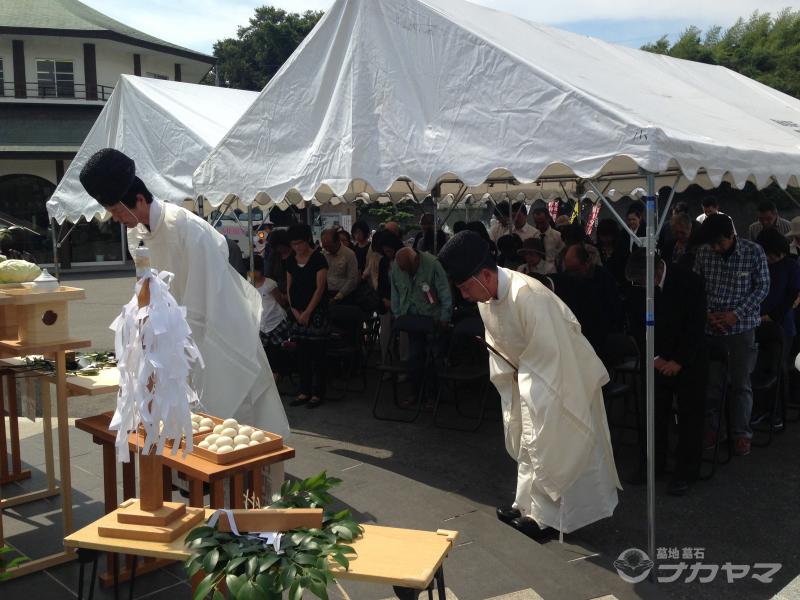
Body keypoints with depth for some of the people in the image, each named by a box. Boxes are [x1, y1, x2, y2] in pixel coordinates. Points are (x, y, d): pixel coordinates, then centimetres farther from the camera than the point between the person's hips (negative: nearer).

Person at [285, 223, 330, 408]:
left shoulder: (318, 259, -7)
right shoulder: (291, 261, 10)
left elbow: (320, 288, -11)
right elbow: (289, 287, 12)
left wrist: (307, 312, -13)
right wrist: (294, 310, -2)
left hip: (316, 312, -5)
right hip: (298, 313, 6)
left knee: (317, 353, -2)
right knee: (302, 353, 9)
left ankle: (317, 393, 6)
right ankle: (304, 391, 18)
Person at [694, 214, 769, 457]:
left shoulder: (753, 252, -8)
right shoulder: (704, 253, -2)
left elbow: (762, 287, -5)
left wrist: (737, 314, -14)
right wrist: (707, 314, -10)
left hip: (742, 327, -2)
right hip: (710, 327, 2)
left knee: (740, 383, 5)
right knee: (710, 381, 8)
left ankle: (741, 433, 17)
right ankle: (710, 427, 24)